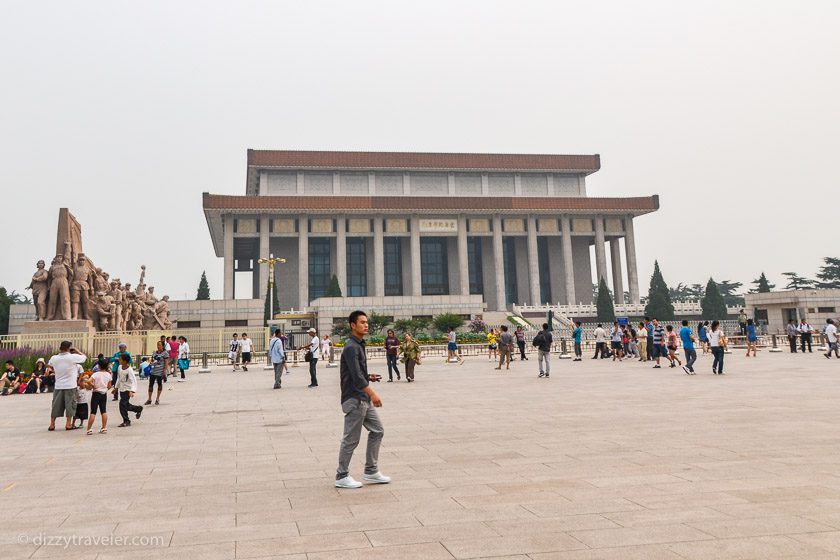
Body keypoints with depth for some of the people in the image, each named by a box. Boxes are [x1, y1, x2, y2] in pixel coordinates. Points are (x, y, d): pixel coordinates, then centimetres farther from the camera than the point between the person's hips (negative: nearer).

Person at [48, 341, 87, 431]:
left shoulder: (54, 358, -1)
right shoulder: (73, 357, -14)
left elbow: (49, 365, 20)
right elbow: (85, 357, 2)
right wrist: (76, 350, 6)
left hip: (58, 386, 4)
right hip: (70, 386, -4)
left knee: (56, 405, 11)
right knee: (70, 404, 6)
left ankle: (52, 424, 16)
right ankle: (68, 424, 7)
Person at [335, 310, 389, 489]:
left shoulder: (359, 345, 15)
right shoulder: (351, 347, -16)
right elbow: (356, 376, -26)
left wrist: (369, 377, 7)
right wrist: (373, 393, -32)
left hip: (364, 399, 10)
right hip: (354, 399, -10)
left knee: (377, 431, 11)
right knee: (351, 439, -1)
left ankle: (371, 472, 19)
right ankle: (342, 477, 12)